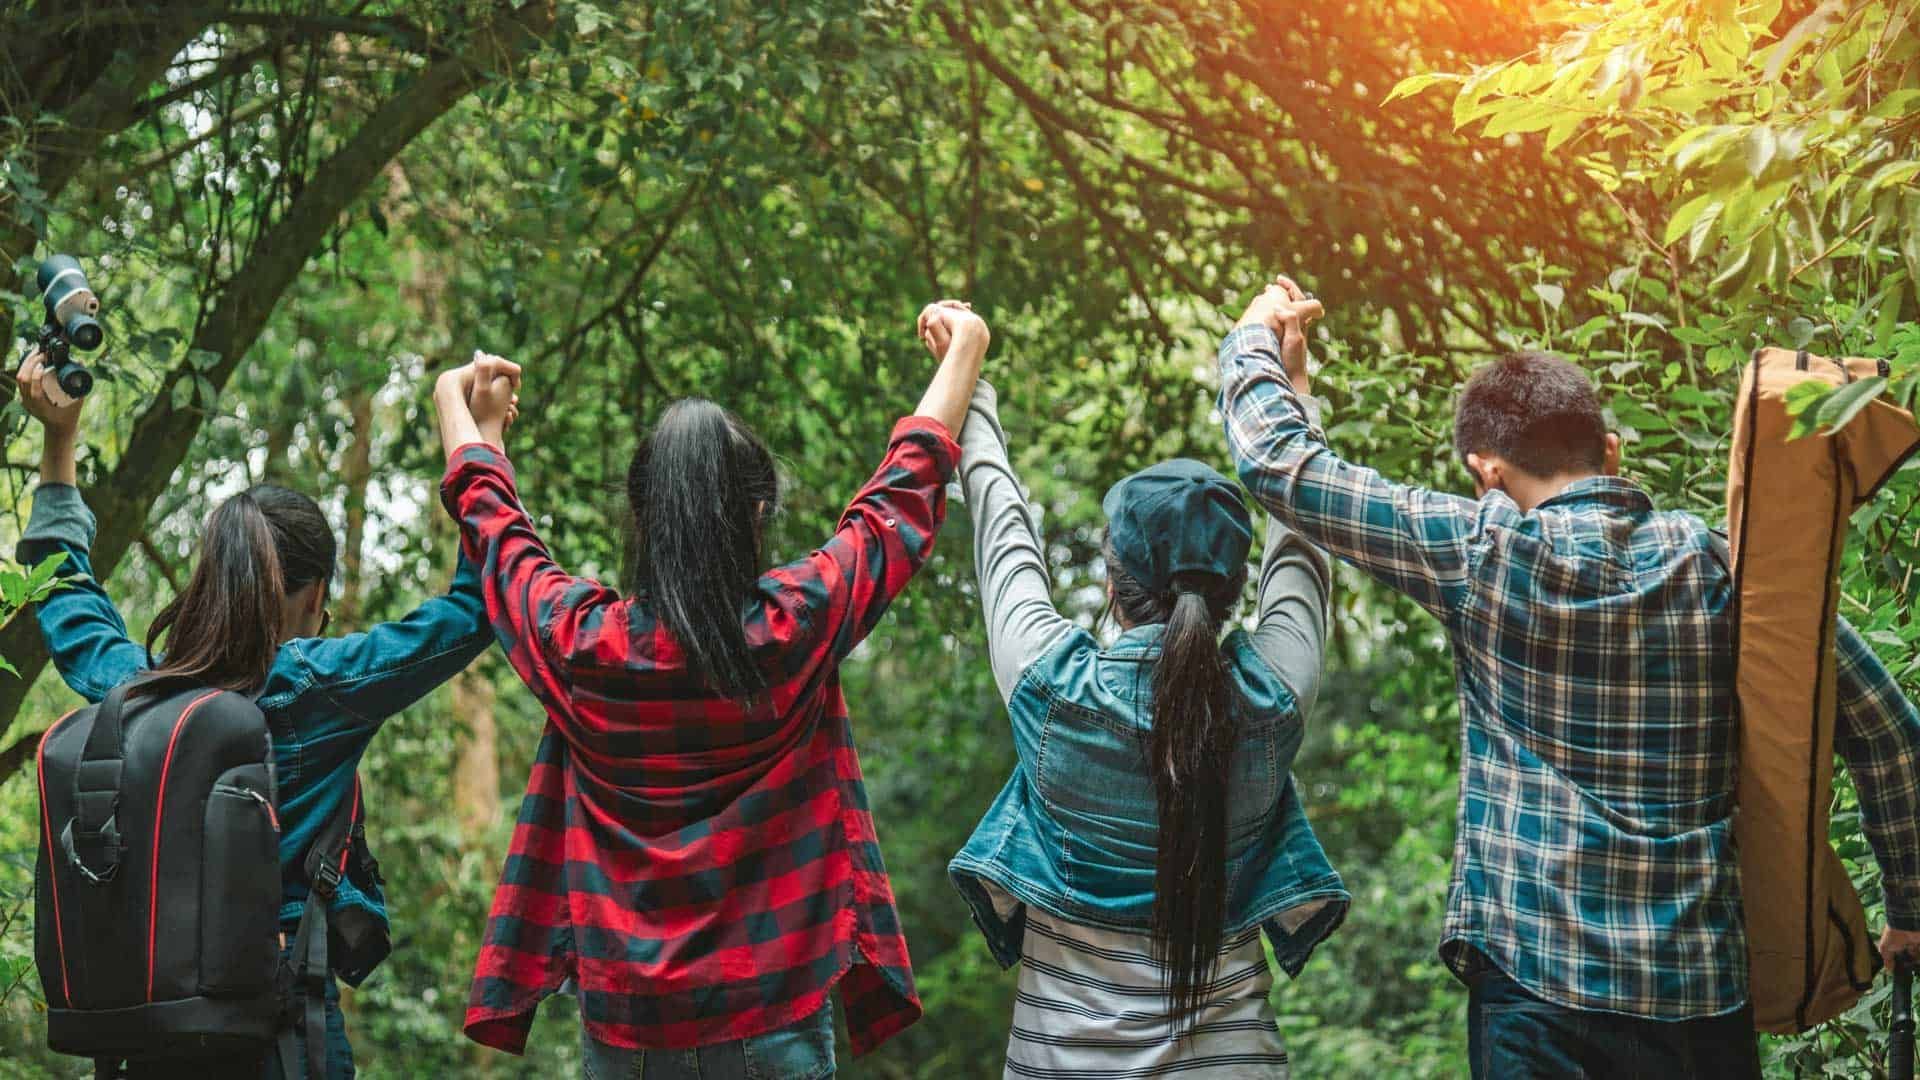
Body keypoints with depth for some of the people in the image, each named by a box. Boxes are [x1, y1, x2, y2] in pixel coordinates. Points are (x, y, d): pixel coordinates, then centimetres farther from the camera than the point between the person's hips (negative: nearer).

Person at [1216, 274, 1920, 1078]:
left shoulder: (1485, 557, -7)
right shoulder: (1724, 565, 1)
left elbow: (1278, 460, 0)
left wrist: (1257, 336, 19)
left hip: (1537, 976, -3)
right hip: (1706, 983, 3)